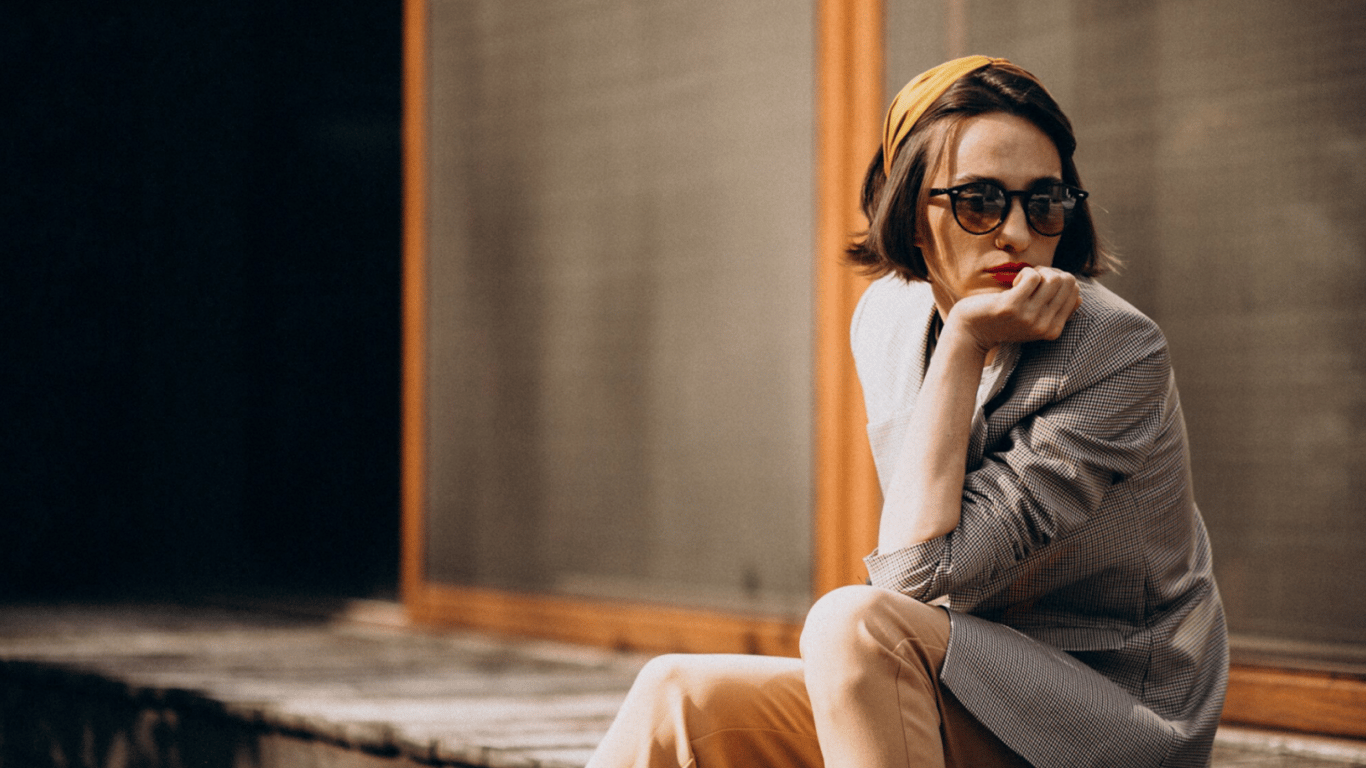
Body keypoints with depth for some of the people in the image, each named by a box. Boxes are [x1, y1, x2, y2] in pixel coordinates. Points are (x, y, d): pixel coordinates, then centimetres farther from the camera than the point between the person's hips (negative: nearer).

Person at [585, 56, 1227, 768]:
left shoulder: (1118, 355, -19)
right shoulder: (887, 317, 4)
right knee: (677, 697, -9)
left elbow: (921, 571, -23)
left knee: (854, 622, -30)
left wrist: (965, 346, -22)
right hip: (958, 704, 7)